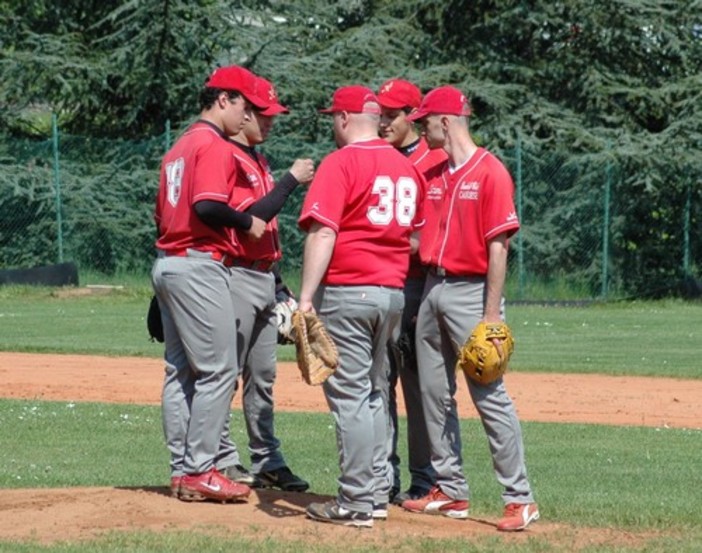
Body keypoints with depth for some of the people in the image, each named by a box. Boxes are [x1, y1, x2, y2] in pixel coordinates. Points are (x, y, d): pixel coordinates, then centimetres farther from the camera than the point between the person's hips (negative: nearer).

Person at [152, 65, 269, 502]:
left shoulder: (180, 147, 19)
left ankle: (182, 471, 12)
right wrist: (247, 223, -9)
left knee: (180, 371, 10)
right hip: (200, 266, -10)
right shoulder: (214, 145, -11)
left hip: (168, 263, 10)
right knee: (219, 369, -7)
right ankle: (199, 472, -9)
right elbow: (207, 205, -25)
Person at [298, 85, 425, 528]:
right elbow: (417, 236, 15)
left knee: (350, 396, -5)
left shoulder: (340, 163, -10)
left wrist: (307, 296, -20)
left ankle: (356, 503, -6)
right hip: (393, 292, 7)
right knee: (374, 394, 17)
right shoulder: (407, 167, 12)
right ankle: (378, 493, 19)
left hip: (346, 291, -7)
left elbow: (323, 232, -18)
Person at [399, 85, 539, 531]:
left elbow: (498, 245, -14)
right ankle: (450, 491, 18)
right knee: (435, 394, 10)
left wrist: (491, 314, -18)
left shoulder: (490, 172, -10)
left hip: (471, 292, -8)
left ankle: (520, 499, -8)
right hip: (433, 289, 8)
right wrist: (419, 295, 7)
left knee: (489, 394, -10)